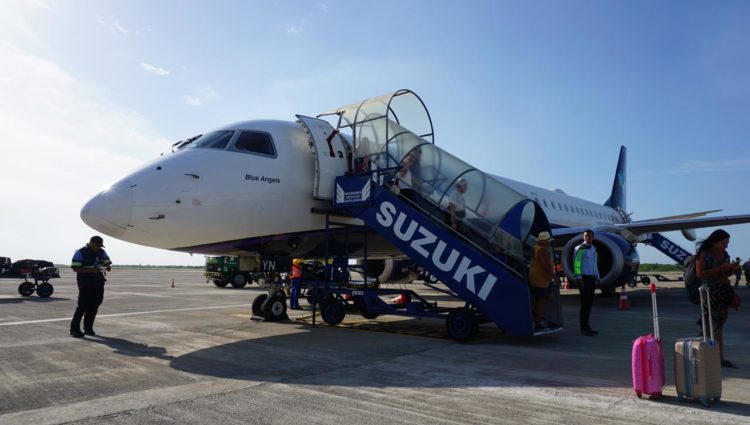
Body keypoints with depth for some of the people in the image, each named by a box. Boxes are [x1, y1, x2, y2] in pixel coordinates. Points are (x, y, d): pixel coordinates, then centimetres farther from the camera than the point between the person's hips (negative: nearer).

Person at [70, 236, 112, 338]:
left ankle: (88, 328, 17)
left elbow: (108, 263, 15)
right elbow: (75, 268, -14)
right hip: (85, 283, -6)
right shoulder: (80, 253, -8)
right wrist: (91, 270, -25)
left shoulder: (102, 252, 10)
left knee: (94, 306, 7)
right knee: (83, 306, -7)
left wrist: (108, 267, -10)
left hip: (98, 283, 6)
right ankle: (74, 329, 2)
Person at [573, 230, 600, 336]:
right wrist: (579, 278, -17)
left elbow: (595, 264, 22)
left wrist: (597, 277, 16)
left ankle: (586, 326, 18)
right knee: (585, 303, -7)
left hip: (592, 278, 8)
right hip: (584, 278, -8)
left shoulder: (593, 249, 18)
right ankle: (584, 327, -1)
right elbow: (576, 263, -12)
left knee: (589, 303, 10)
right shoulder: (580, 248, -6)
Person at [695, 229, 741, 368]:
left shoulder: (725, 255, 12)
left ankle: (721, 358, 15)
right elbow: (700, 274, -13)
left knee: (719, 326, 10)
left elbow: (726, 274, 21)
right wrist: (719, 269, -16)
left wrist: (732, 269, 0)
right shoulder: (704, 255, -7)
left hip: (725, 292, 7)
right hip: (710, 292, -6)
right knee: (710, 326, -6)